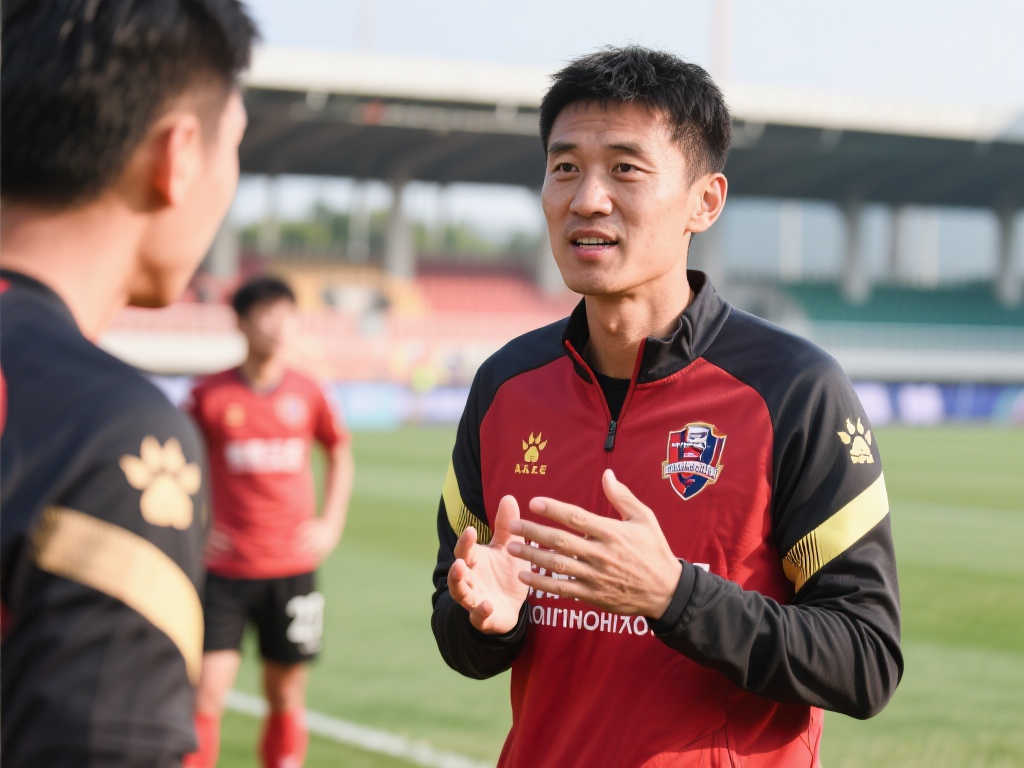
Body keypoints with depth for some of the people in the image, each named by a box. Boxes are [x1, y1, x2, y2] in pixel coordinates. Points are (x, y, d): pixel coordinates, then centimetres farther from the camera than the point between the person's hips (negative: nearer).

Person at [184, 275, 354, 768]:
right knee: (207, 693, -8)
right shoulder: (211, 395, -5)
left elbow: (340, 453, 18)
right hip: (225, 567, -2)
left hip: (293, 566, 2)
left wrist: (332, 524, 9)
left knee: (286, 694, 10)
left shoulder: (307, 394, 2)